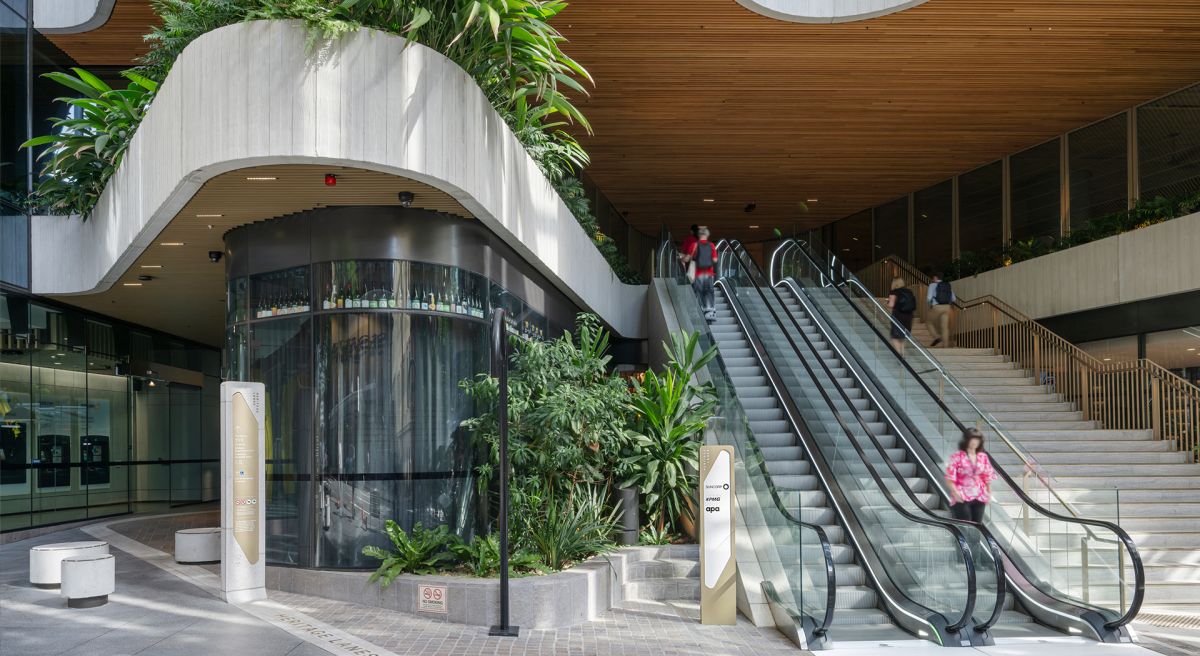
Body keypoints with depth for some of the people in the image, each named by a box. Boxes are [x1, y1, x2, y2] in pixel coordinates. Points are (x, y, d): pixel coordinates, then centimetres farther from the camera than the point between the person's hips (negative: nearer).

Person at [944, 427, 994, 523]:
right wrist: (955, 492, -18)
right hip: (962, 498, -5)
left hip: (979, 497, 5)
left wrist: (989, 492, 5)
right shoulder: (957, 456, -7)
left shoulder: (983, 457, 8)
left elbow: (987, 476, 13)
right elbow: (949, 478, -9)